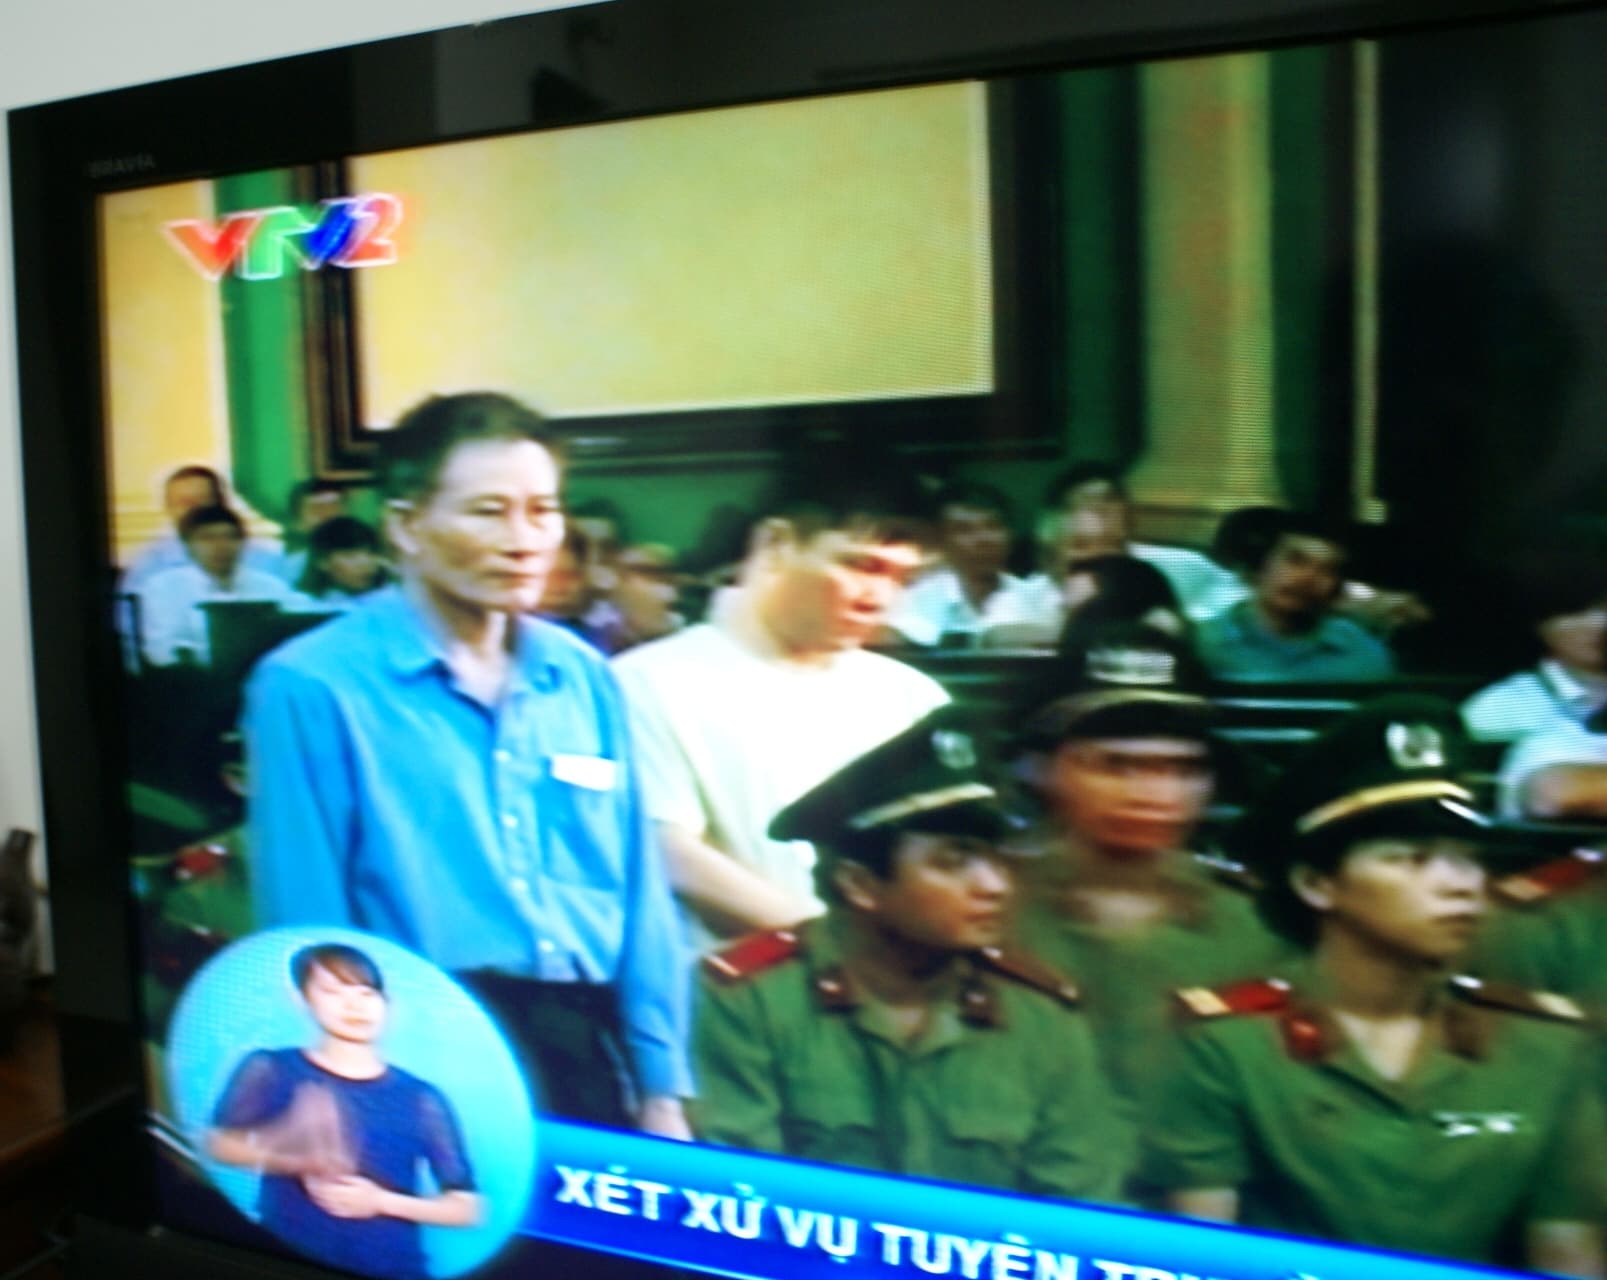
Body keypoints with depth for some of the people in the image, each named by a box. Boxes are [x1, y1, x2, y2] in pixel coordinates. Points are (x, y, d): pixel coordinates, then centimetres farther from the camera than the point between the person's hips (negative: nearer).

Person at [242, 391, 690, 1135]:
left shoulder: (584, 679, 6)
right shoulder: (311, 688, -9)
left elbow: (638, 896, 7)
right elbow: (309, 929, -7)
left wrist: (662, 1089, 6)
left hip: (591, 1055, 5)